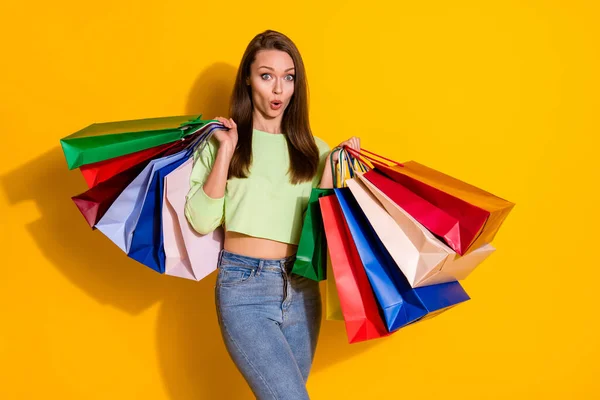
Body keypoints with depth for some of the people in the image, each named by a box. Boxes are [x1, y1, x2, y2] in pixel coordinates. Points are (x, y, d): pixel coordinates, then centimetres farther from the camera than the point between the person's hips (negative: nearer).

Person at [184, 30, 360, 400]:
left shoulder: (312, 149, 10)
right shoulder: (223, 140, 3)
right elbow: (201, 221, -8)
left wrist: (330, 167, -6)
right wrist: (226, 151, -9)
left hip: (302, 289, 4)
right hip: (244, 287, -4)